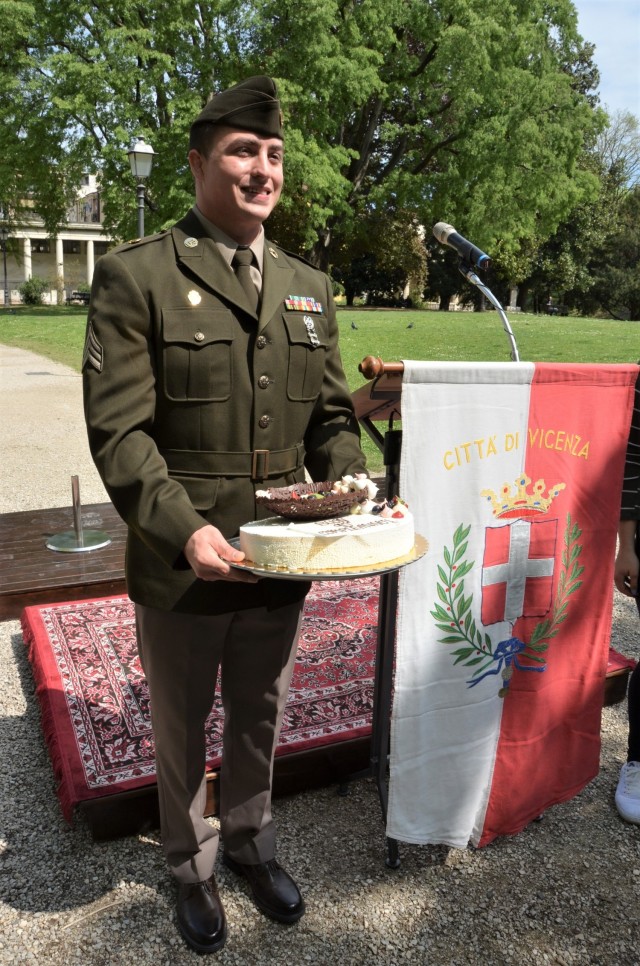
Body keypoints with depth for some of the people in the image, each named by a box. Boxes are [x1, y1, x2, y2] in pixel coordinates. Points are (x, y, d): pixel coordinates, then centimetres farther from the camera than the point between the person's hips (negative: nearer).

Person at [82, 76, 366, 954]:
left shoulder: (309, 287, 7)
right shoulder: (134, 276, -10)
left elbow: (332, 417, 9)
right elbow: (117, 430, -15)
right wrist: (182, 530, -27)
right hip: (180, 571, -4)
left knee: (260, 722, 24)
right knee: (182, 733, 20)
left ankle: (249, 840, 52)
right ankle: (191, 865, 48)